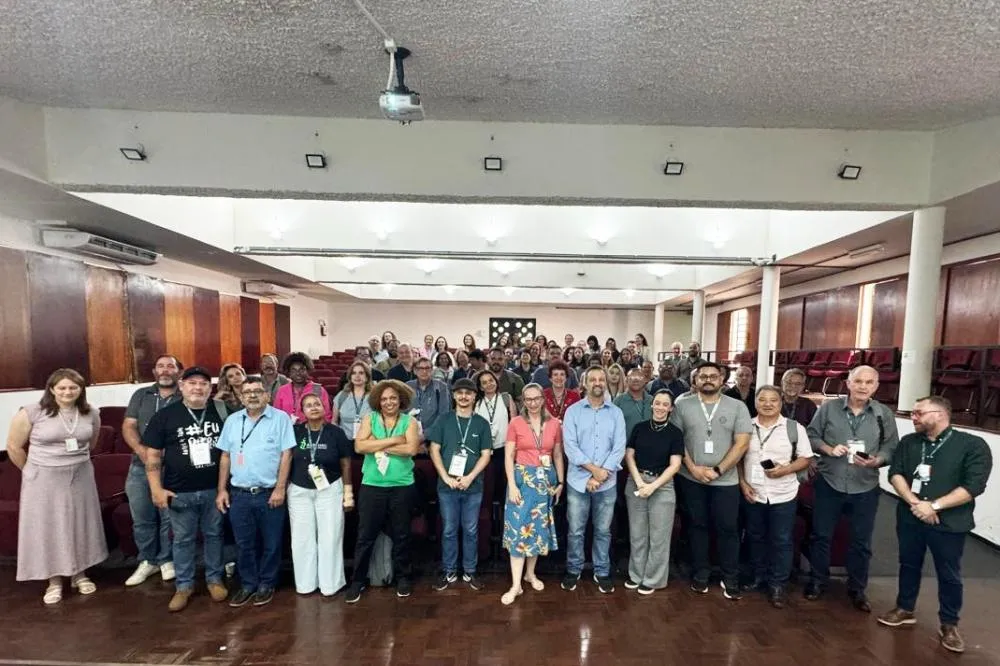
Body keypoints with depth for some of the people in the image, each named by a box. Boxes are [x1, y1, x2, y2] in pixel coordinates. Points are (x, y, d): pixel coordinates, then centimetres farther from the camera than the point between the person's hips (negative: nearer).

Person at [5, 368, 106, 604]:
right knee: (47, 528, 7)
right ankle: (54, 581, 23)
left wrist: (74, 462, 17)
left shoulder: (91, 414, -2)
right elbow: (14, 446, -3)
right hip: (44, 481, -3)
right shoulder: (31, 413, -13)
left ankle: (79, 574, 29)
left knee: (79, 526, 12)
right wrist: (32, 472, 4)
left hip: (80, 478, 3)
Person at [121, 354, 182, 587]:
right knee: (141, 518, 12)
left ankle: (166, 560, 23)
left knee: (169, 518, 6)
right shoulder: (141, 395, 10)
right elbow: (128, 426, 5)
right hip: (140, 467, 4)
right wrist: (140, 449, -12)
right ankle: (147, 561, 29)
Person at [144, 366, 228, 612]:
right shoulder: (165, 415, -4)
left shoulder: (221, 411, -2)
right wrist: (157, 489, -8)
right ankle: (184, 586, 29)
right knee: (183, 539, 13)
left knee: (214, 535, 14)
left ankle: (215, 579, 29)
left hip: (214, 489, 1)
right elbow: (153, 454, -2)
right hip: (180, 492, 0)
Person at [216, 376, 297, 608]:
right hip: (239, 494, 4)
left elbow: (286, 454, -9)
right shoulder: (232, 421, 8)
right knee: (244, 544, 15)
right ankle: (247, 584, 32)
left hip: (269, 493, -3)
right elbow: (225, 456, 11)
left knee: (271, 543, 9)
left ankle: (266, 584, 26)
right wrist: (222, 490, 7)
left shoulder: (281, 418, -6)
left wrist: (280, 488, -13)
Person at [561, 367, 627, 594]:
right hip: (578, 480, -1)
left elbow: (619, 448, -3)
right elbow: (570, 445, -9)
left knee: (603, 530, 13)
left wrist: (600, 474, -12)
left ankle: (602, 572, 30)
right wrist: (593, 469, -16)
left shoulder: (616, 413, 3)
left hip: (607, 482, 1)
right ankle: (573, 570, 27)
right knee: (575, 530, 8)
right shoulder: (573, 411, -1)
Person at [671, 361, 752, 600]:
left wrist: (717, 470, -11)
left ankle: (730, 579, 24)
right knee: (697, 526, 12)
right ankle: (700, 574, 27)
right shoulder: (683, 405, -1)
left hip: (725, 481, 0)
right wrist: (692, 468, -9)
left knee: (727, 529, 7)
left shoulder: (737, 407, -1)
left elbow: (742, 443, -5)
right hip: (692, 479, 1)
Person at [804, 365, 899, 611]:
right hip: (829, 483, -1)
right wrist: (828, 449, -17)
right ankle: (817, 581, 28)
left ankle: (857, 588, 32)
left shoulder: (884, 414, -2)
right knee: (821, 535, 10)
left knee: (861, 541, 14)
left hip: (866, 488, 1)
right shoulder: (828, 408, -4)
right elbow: (811, 436, 1)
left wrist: (876, 461, -20)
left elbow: (892, 447, -2)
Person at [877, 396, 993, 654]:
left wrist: (934, 506, -19)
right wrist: (915, 503, -17)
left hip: (948, 524, -3)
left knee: (949, 575, 11)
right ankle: (905, 609, 33)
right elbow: (895, 473, -2)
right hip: (909, 519, 3)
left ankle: (949, 625, 29)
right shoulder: (908, 442, 3)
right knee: (909, 565, 16)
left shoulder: (973, 445, -9)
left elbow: (974, 486, -15)